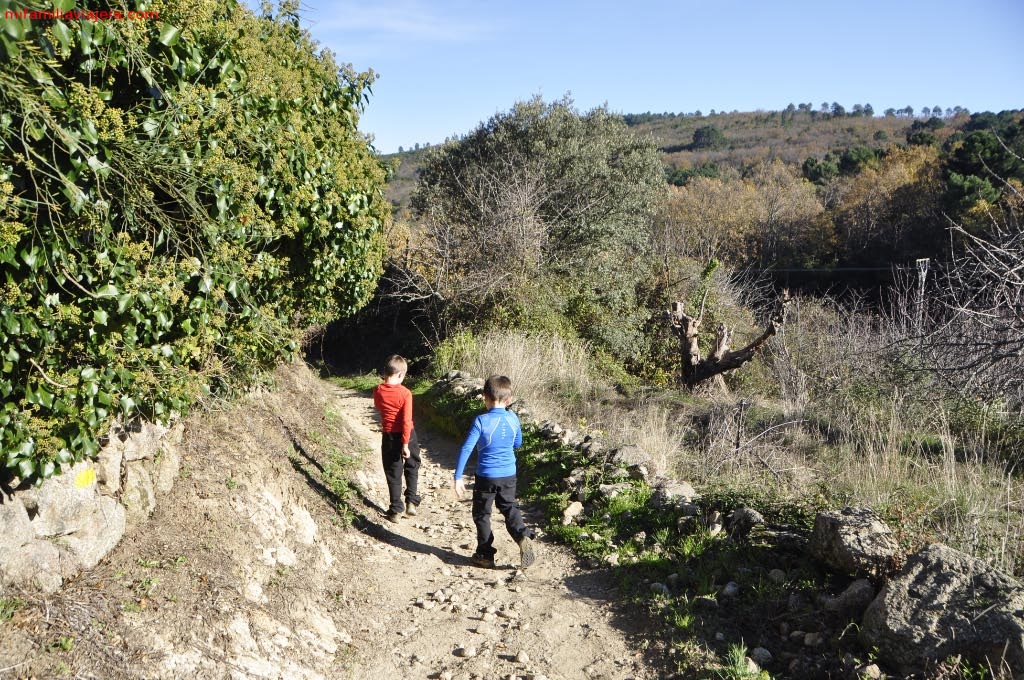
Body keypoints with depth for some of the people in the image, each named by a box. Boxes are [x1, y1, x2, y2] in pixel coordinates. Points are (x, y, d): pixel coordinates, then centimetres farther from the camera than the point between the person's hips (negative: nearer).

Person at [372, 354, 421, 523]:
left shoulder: (378, 391, -7)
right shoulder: (405, 393, -17)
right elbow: (406, 421, -19)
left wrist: (384, 382, 15)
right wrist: (405, 444, -16)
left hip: (389, 436, 2)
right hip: (406, 435, -2)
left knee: (393, 473, 10)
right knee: (411, 467, 21)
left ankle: (396, 510, 11)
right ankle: (411, 501, 16)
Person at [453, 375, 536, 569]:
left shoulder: (482, 421, -17)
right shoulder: (513, 418, -3)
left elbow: (466, 449, -19)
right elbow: (518, 444, 13)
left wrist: (458, 477, -16)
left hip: (486, 476, -4)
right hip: (509, 475, 4)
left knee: (481, 514, 13)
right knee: (509, 508, 20)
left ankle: (485, 555, 19)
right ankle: (523, 537, -4)